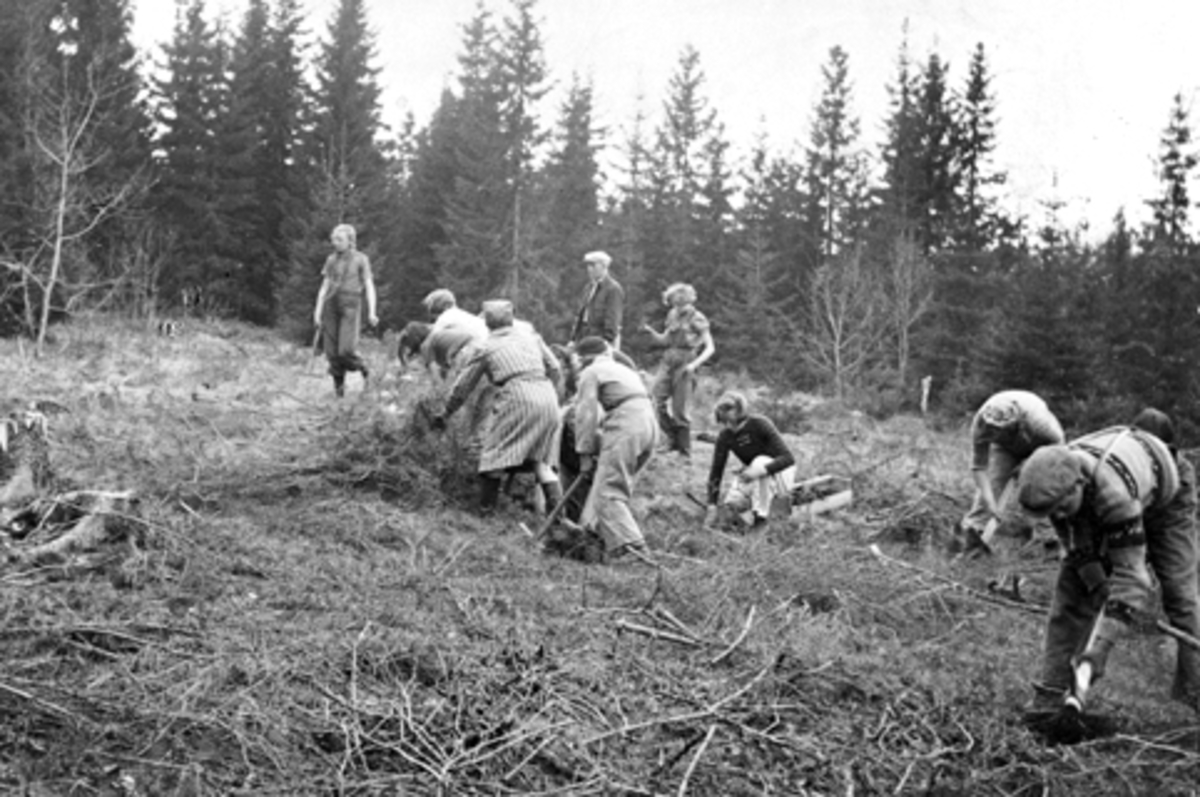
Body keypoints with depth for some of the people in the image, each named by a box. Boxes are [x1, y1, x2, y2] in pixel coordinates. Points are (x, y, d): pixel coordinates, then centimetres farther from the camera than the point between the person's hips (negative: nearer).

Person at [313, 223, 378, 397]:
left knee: (346, 351, -16)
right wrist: (317, 312, 5)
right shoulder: (331, 260, 12)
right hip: (331, 305, 4)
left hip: (351, 306, -4)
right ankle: (339, 389, 12)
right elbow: (324, 287, 12)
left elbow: (369, 286, -3)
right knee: (332, 352, -1)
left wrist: (371, 312, -12)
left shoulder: (360, 259, 1)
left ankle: (363, 370, 14)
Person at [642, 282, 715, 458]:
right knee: (658, 402, -6)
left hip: (684, 365, -6)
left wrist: (694, 364, -19)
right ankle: (673, 440, 12)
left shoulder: (697, 319, -4)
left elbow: (710, 348, -6)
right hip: (668, 362, 6)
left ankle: (685, 451, 7)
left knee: (679, 411, -5)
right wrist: (650, 331, 1)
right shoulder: (673, 316, 14)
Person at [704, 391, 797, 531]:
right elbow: (716, 471, -11)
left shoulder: (759, 424, -26)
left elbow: (789, 458, -31)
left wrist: (761, 470, -47)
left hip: (780, 473, -5)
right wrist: (712, 507, -18)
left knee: (759, 462, -36)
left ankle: (761, 517, -24)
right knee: (733, 503, -22)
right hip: (756, 479, 5)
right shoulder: (725, 437, -14)